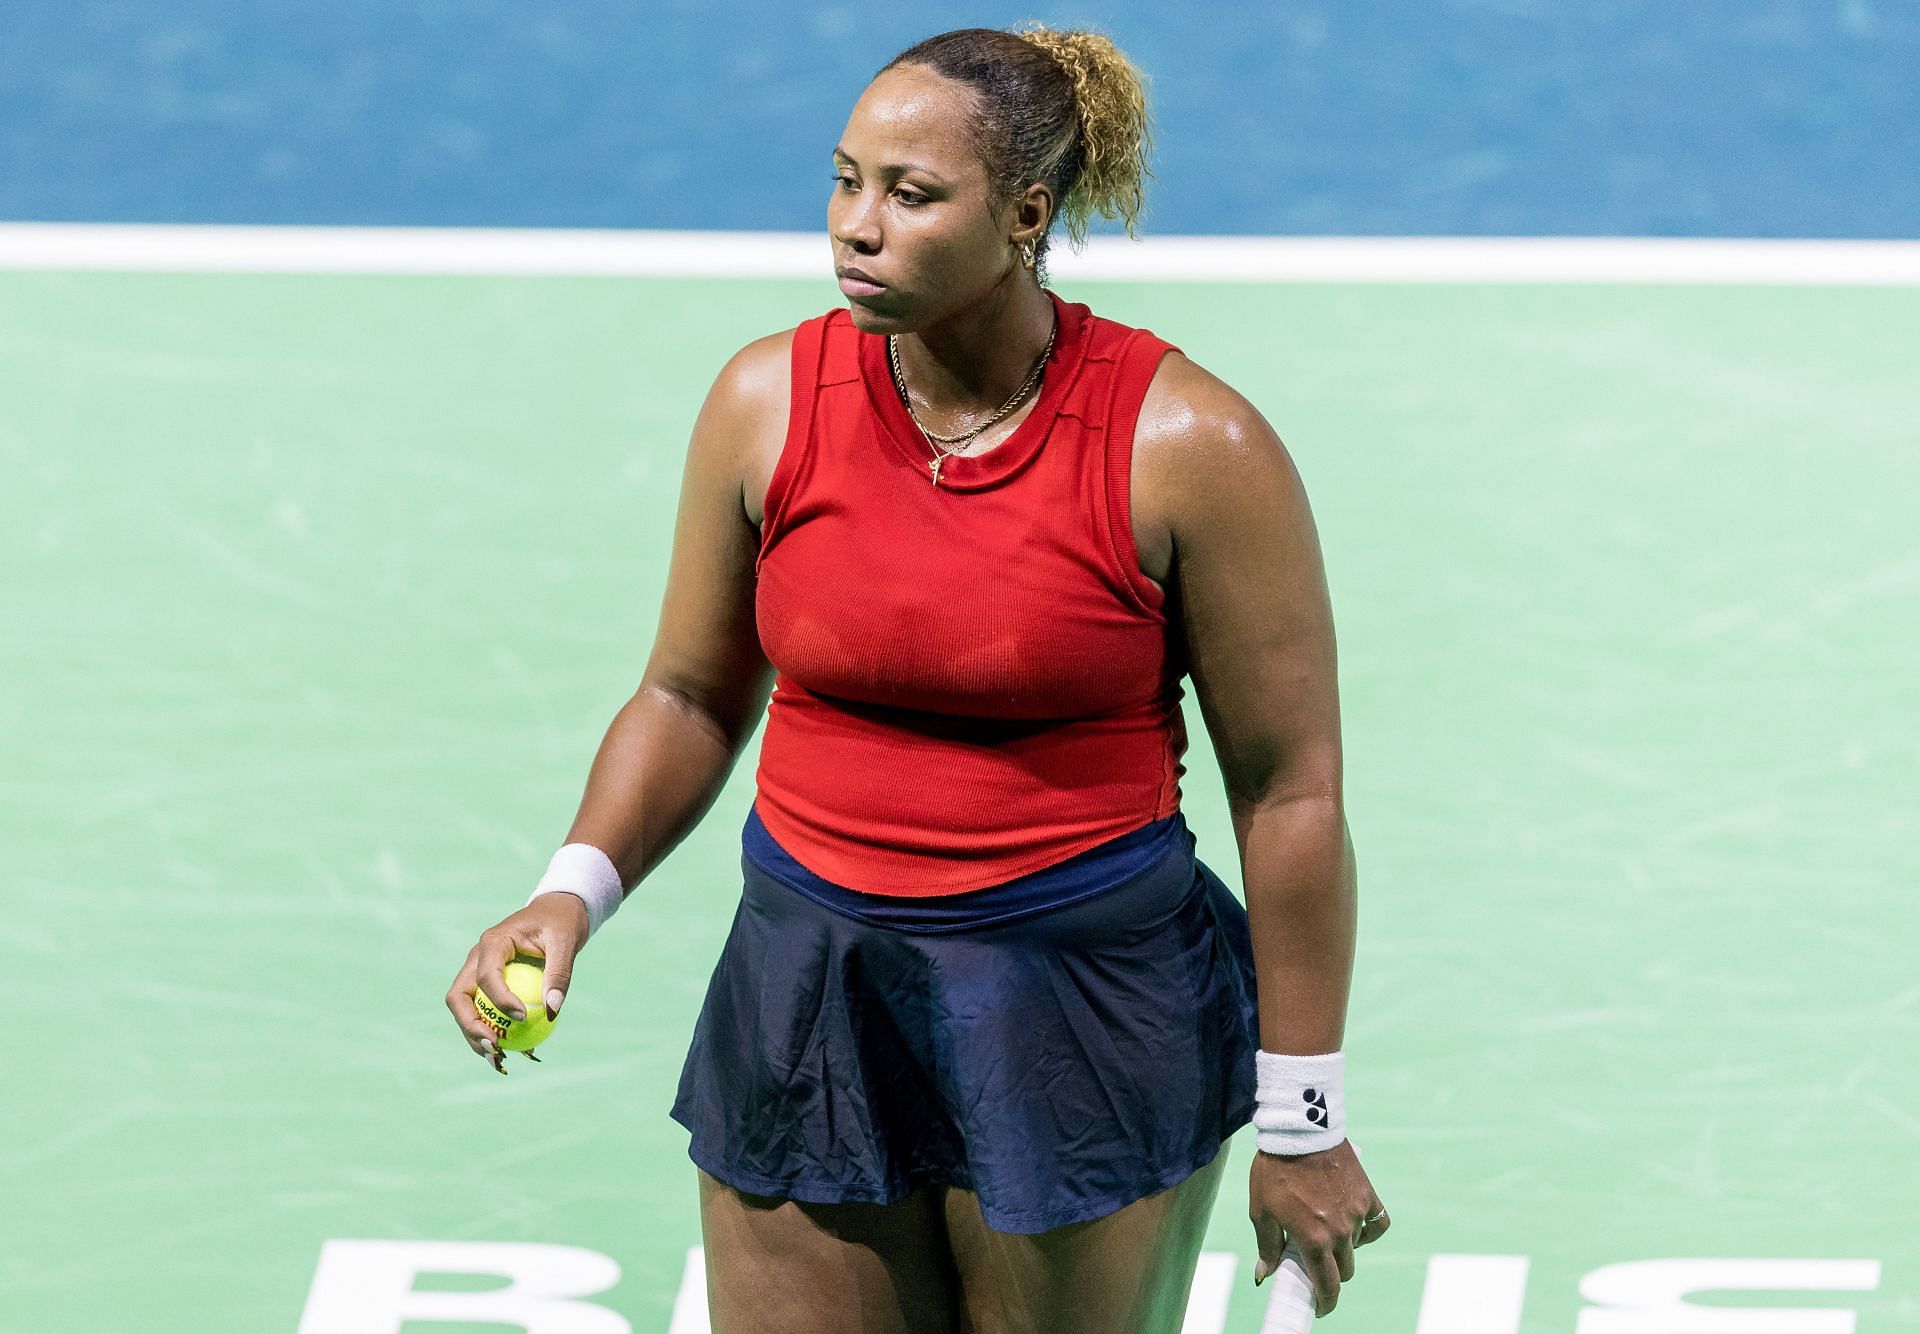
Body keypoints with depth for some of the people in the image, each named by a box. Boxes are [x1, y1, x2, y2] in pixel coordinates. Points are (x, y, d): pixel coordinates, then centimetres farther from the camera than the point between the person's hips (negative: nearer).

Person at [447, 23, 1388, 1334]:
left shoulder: (1187, 445, -12)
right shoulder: (768, 402, -2)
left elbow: (1290, 792, -6)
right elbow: (692, 697, 12)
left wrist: (1302, 1124, -4)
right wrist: (576, 891, -6)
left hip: (1091, 1013, -3)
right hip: (808, 1007, 3)